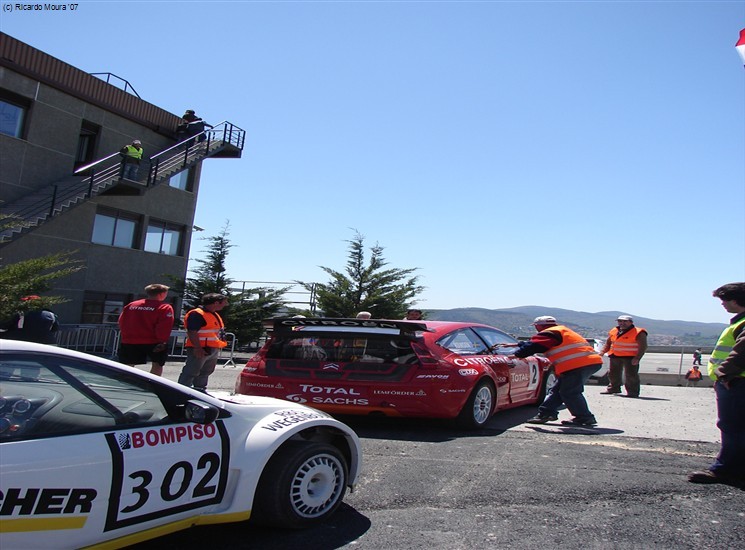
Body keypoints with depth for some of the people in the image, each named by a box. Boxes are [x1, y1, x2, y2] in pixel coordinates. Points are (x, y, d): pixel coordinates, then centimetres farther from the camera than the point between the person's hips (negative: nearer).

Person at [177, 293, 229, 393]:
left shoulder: (214, 314, 16)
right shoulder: (196, 314, -17)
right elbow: (192, 332, -23)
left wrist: (218, 347, 21)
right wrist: (197, 348, -27)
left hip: (213, 350, 10)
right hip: (200, 350, -10)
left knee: (205, 372, 19)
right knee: (191, 372, -6)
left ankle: (200, 389, 30)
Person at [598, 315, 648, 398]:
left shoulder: (639, 333, -9)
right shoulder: (613, 331, 9)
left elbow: (643, 347, -12)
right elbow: (608, 343, 18)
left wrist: (637, 358, -21)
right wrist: (602, 352, 4)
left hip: (630, 357, -6)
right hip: (615, 356, 6)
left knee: (631, 375, -6)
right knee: (613, 373, 16)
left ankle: (633, 392, 2)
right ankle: (613, 388, 32)